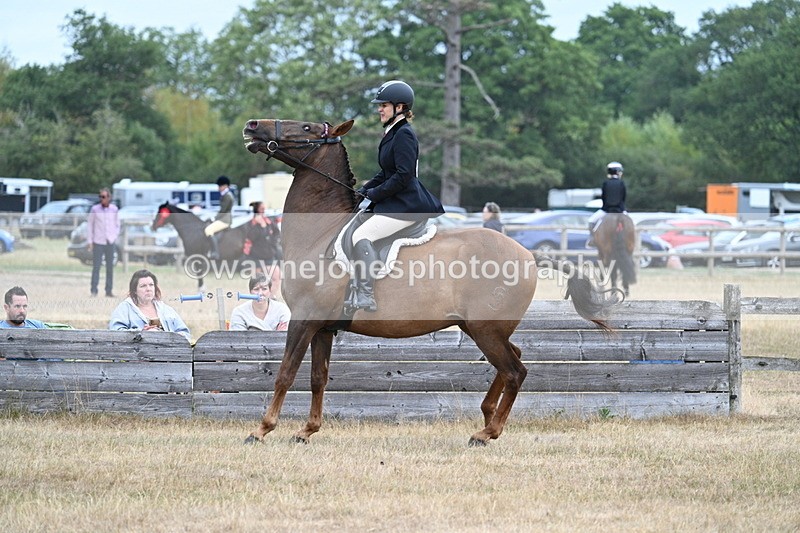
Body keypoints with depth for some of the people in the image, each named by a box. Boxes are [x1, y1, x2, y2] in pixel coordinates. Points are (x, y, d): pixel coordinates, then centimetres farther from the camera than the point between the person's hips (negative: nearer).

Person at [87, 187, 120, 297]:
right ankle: (94, 291, 1)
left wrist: (114, 238, 2)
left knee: (110, 267, 4)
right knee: (96, 267, -3)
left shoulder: (114, 210, 1)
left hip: (110, 242, 2)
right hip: (98, 242, -2)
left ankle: (109, 291, 9)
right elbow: (90, 225, 1)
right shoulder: (95, 209, -4)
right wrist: (89, 241, -4)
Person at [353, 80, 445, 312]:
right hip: (396, 203, 11)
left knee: (361, 235, -22)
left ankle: (366, 297, -27)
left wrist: (374, 194, -14)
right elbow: (385, 173, 22)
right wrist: (365, 190, 8)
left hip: (405, 205, -11)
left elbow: (403, 176, -22)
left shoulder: (404, 134, -15)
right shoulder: (392, 133, 16)